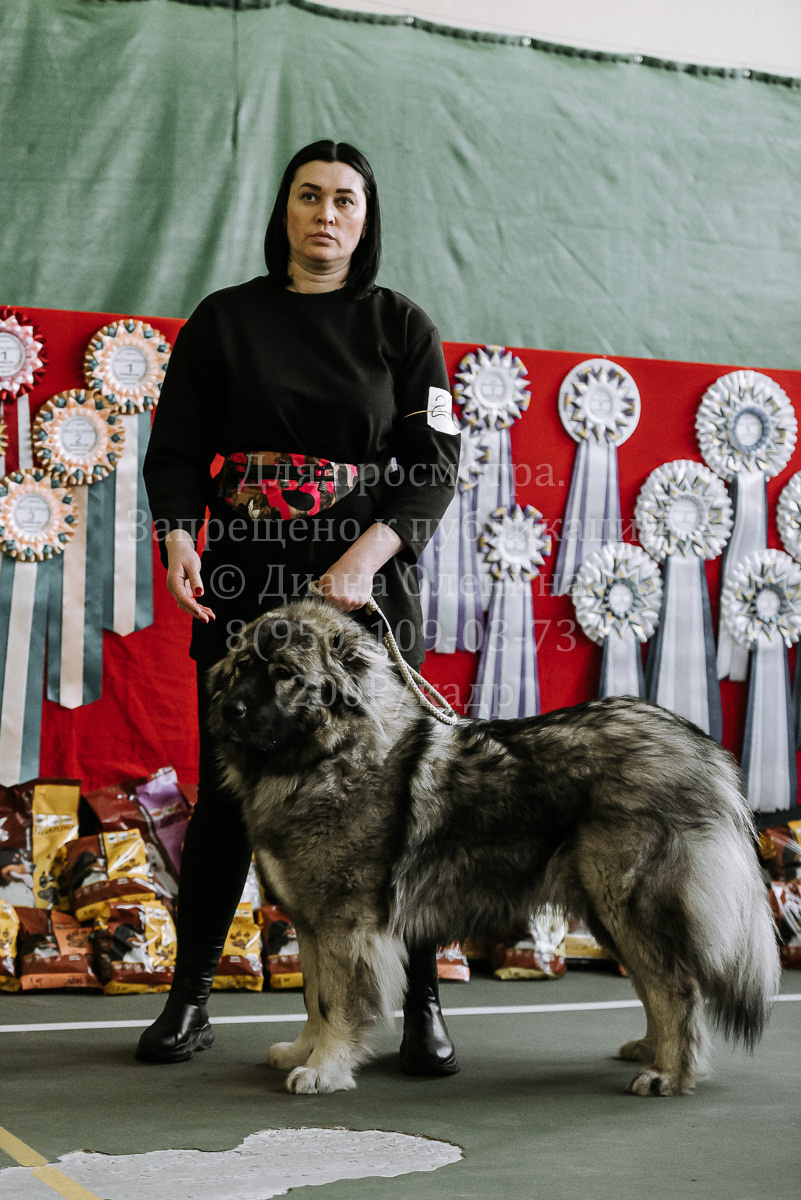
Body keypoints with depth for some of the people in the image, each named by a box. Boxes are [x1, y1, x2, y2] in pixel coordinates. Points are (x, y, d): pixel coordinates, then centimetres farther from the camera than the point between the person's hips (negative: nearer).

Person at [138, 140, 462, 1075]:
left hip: (368, 586, 0)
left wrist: (366, 555, -17)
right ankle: (189, 997, 15)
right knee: (226, 787, 2)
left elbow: (434, 466, -1)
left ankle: (421, 1006, 7)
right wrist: (177, 535, -14)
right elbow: (176, 449, 6)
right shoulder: (224, 319, 9)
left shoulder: (402, 327, 7)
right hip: (244, 585, 1)